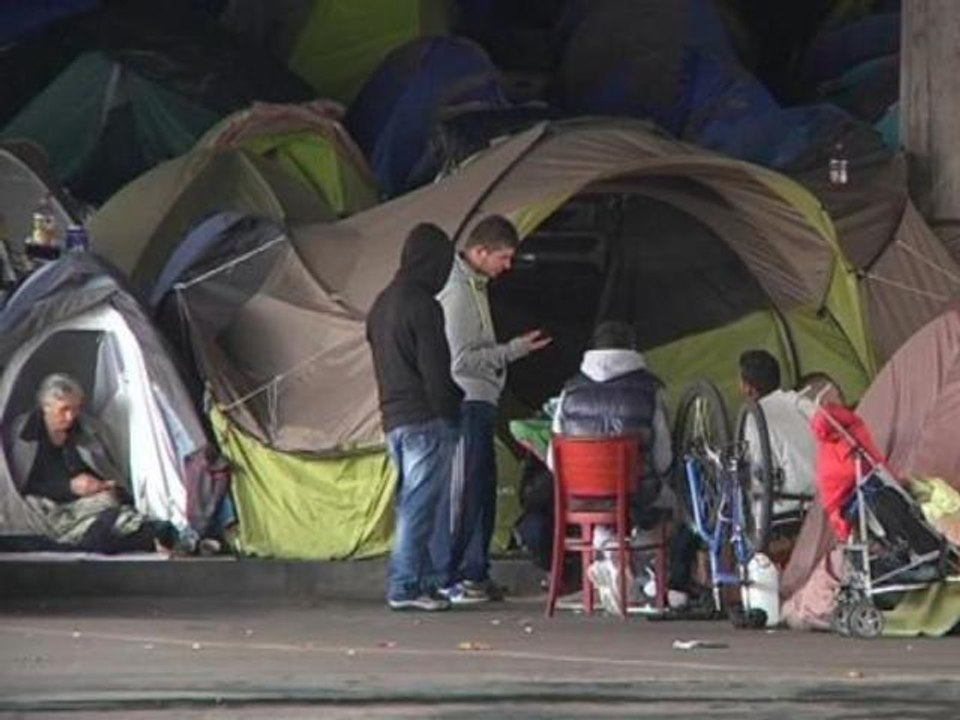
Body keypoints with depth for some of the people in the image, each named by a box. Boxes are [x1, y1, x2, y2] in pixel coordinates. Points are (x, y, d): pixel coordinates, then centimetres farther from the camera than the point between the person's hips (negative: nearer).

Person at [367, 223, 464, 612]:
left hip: (393, 418, 9)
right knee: (419, 504, -7)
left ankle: (422, 581, 12)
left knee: (411, 503, 12)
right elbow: (435, 370, -16)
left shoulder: (382, 303, 16)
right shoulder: (422, 306, -13)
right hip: (424, 419, -9)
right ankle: (406, 585, -9)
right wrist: (451, 412, -5)